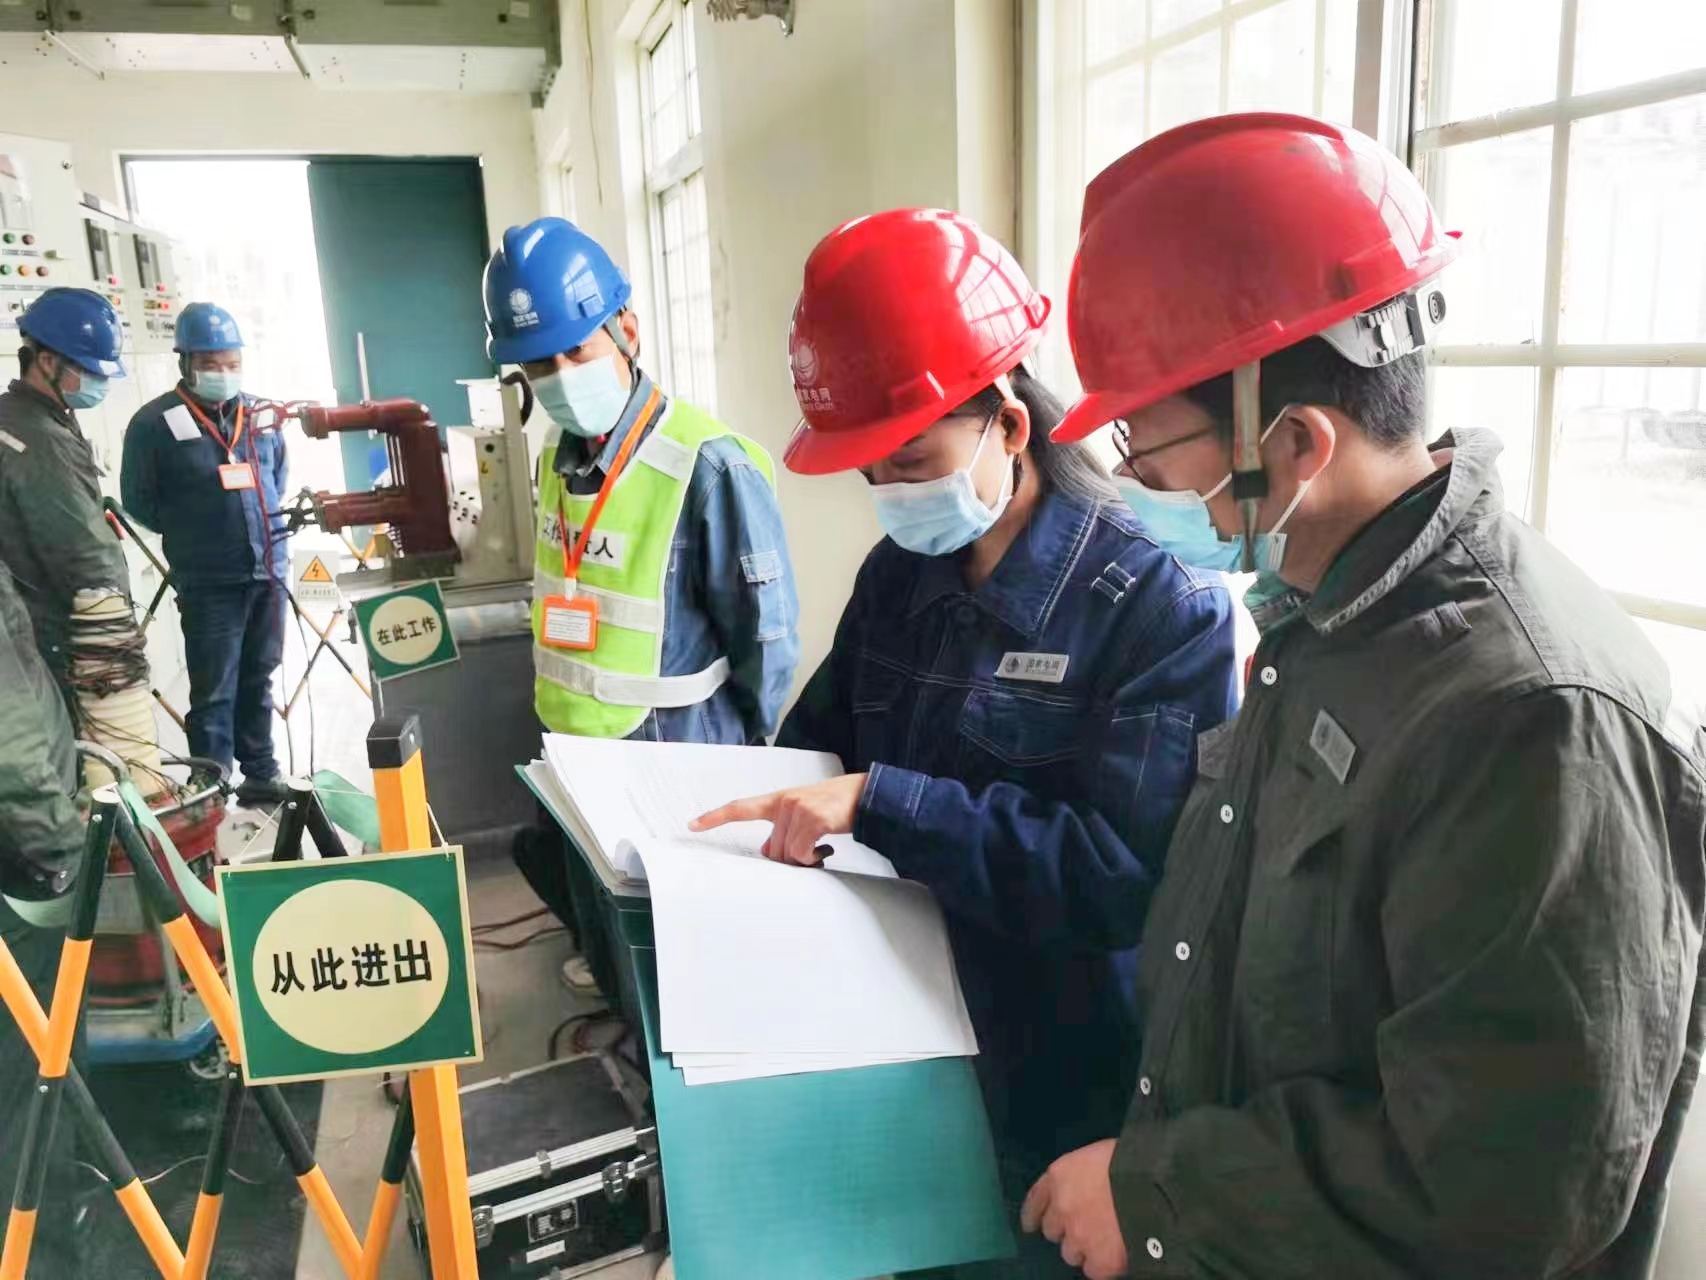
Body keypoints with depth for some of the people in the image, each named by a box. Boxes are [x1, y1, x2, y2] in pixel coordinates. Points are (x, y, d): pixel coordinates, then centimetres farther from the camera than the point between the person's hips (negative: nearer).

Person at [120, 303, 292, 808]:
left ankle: (260, 774, 28)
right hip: (207, 582, -5)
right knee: (214, 693, -1)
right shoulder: (155, 422, -8)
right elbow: (139, 501, -2)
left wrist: (267, 524, 12)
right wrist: (193, 535, -1)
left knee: (258, 680, 16)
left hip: (269, 571, 5)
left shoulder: (259, 415, 6)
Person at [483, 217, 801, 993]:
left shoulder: (708, 467, -22)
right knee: (602, 926, 25)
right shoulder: (558, 457, 4)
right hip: (576, 749, 8)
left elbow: (766, 639, -17)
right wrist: (567, 701, 19)